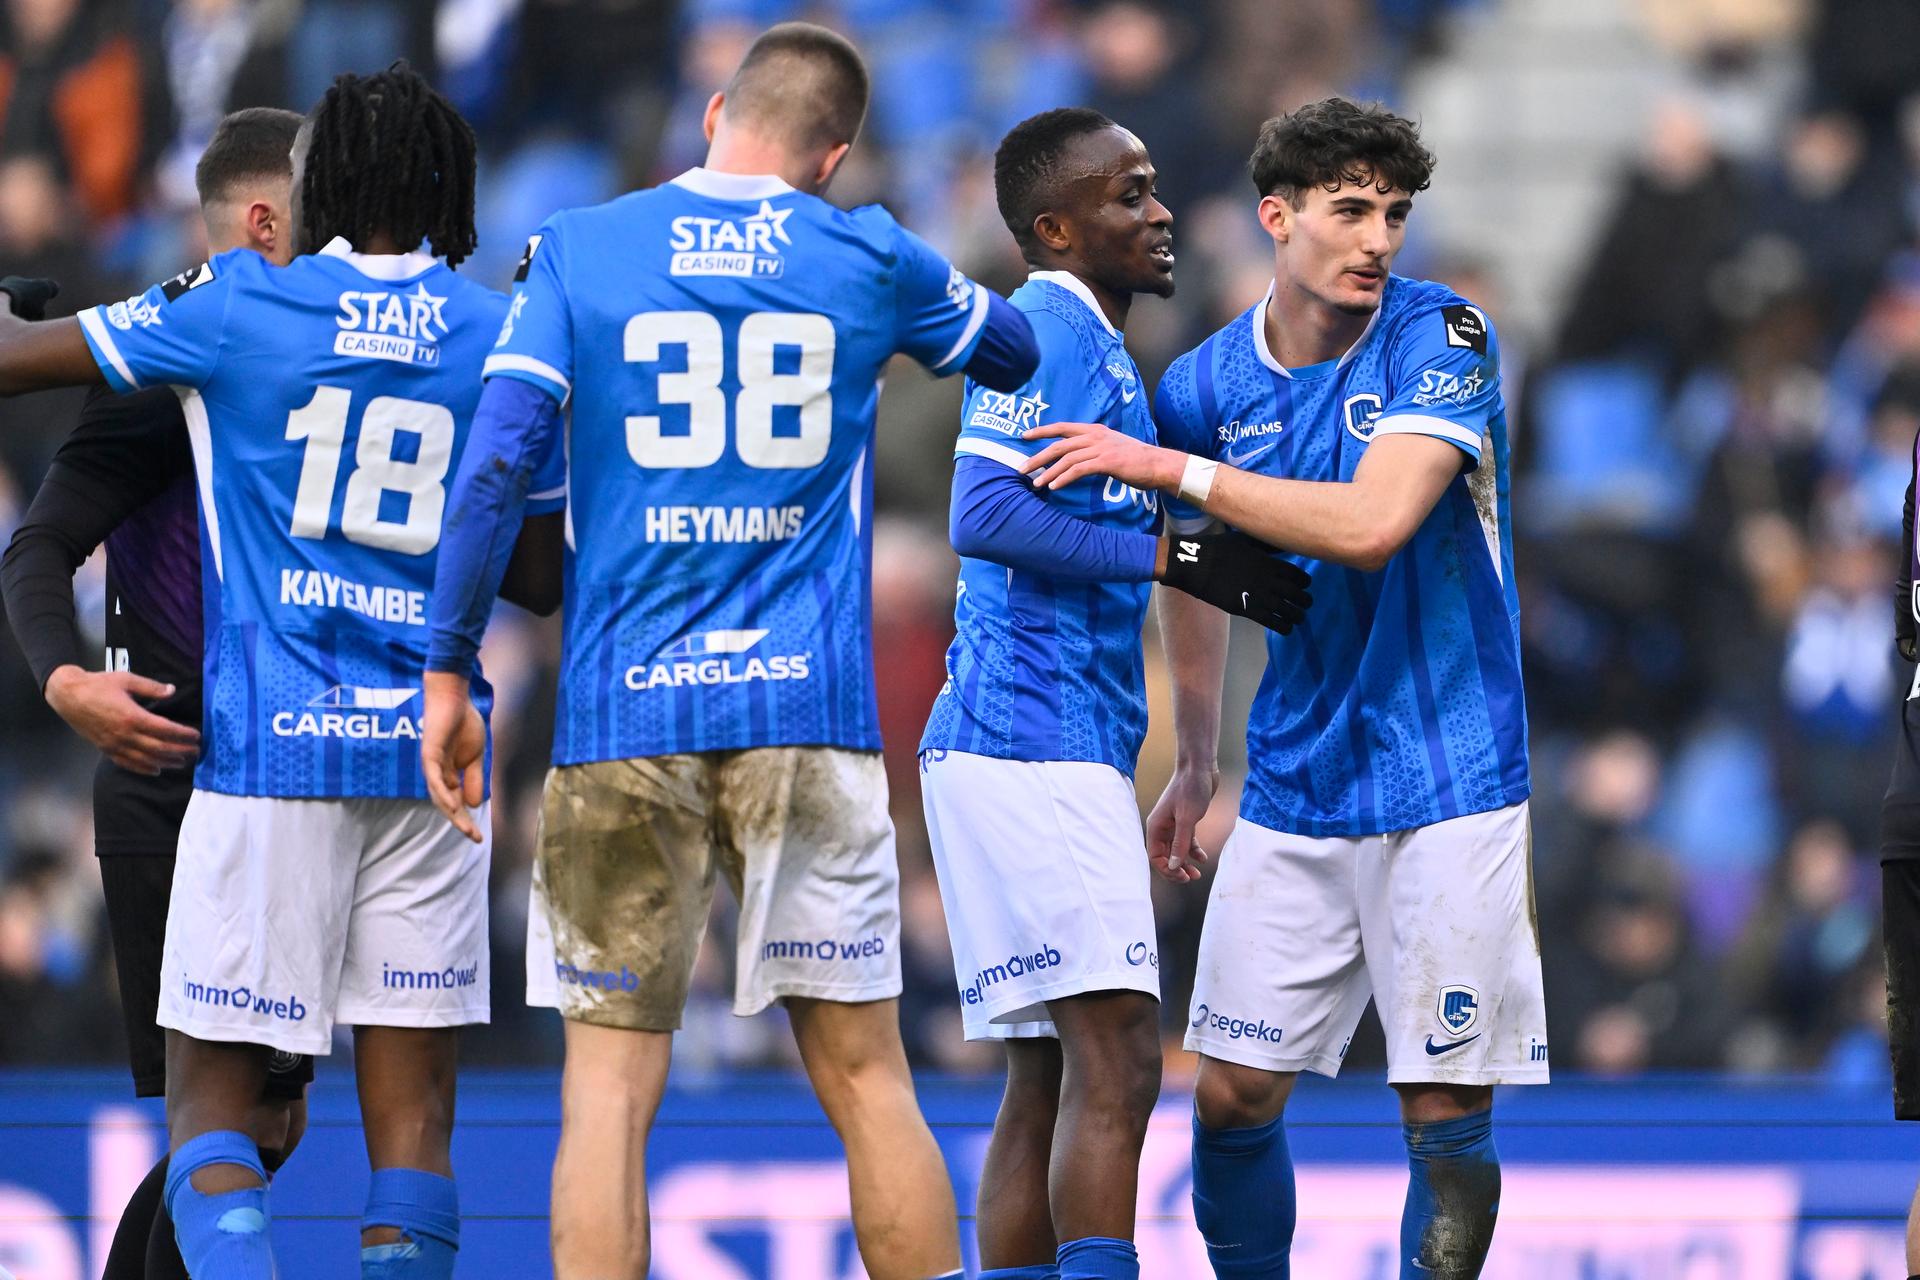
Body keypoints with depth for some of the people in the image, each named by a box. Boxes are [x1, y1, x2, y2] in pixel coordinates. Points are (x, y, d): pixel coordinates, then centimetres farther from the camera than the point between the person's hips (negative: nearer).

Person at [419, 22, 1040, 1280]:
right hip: (807, 709, 0)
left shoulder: (578, 249, 3)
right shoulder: (871, 259, 5)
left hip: (620, 713, 0)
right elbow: (1015, 352, 24)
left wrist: (451, 670, -1)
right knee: (865, 1074, 6)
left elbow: (499, 460, -5)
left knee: (612, 1081, 1)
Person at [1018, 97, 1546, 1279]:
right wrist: (1195, 761, 24)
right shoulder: (1206, 384, 3)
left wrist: (1171, 468, -19)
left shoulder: (1442, 338, -10)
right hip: (1292, 797, 4)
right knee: (1233, 1095, 2)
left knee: (1447, 1112, -5)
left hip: (1445, 789, -4)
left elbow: (1375, 522, -24)